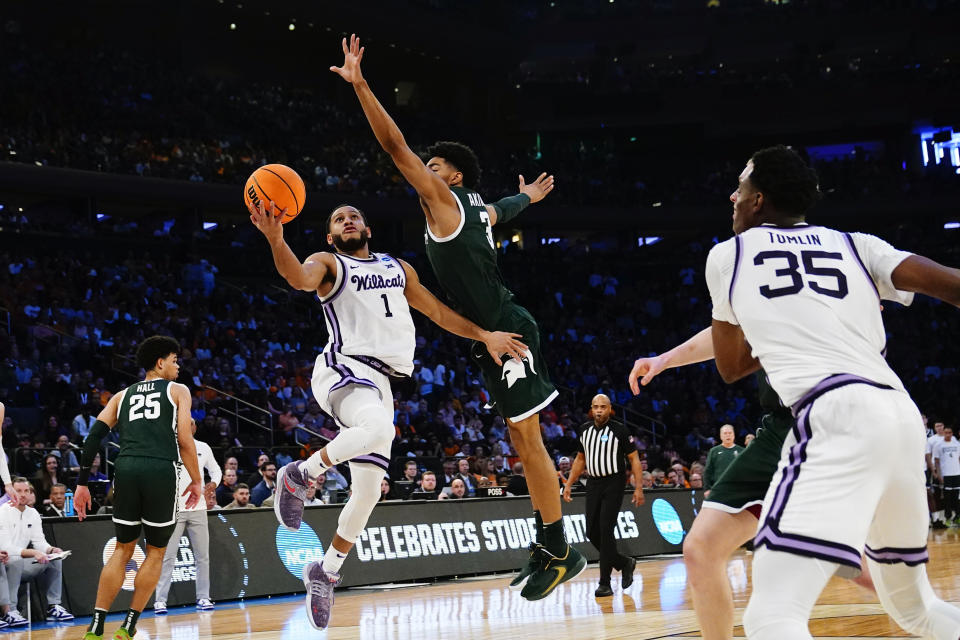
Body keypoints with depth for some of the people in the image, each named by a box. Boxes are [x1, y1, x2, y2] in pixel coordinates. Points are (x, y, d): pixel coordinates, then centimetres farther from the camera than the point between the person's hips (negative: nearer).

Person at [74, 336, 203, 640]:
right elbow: (185, 441, 2)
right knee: (155, 552, 12)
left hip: (126, 467, 4)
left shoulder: (122, 395, 24)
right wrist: (196, 481, 11)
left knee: (123, 550, 15)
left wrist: (82, 483, 15)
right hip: (161, 470, -4)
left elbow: (94, 436, 14)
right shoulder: (178, 390, 14)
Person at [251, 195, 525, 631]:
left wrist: (484, 335, 14)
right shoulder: (328, 264, 5)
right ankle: (299, 475, -18)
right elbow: (299, 277, -18)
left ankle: (325, 573, 23)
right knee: (380, 427, -39)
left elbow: (437, 312, 27)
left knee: (368, 493, 6)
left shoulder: (397, 267, 24)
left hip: (379, 381, 7)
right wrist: (275, 239, -38)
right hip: (343, 367, -6)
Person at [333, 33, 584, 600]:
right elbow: (509, 206, 42)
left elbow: (395, 144, -11)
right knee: (524, 440, 11)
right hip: (496, 335, 10)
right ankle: (547, 548, 15)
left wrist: (360, 84, -10)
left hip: (506, 331, -10)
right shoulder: (478, 208, 19)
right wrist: (531, 194, 65)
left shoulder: (443, 199, -4)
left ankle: (560, 552, -4)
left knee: (527, 439, -7)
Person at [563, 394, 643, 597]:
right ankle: (625, 563, 25)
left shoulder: (619, 430, -8)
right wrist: (569, 484, 16)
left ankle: (605, 583, -6)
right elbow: (580, 459, 20)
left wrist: (639, 487, -12)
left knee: (606, 531, -12)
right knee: (592, 533, 2)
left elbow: (634, 458, -5)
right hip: (594, 483, 6)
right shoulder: (585, 429, 9)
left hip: (614, 483, -6)